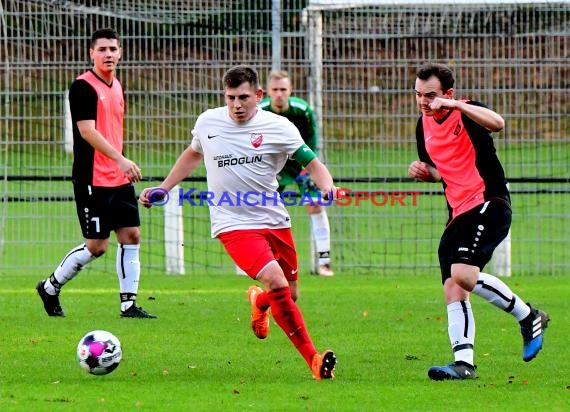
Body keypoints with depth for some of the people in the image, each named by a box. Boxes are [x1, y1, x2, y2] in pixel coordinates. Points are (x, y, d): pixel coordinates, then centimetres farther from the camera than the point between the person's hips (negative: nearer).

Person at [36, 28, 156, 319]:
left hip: (118, 178, 8)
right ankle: (50, 288, 14)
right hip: (92, 180, -8)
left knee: (131, 235, 2)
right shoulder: (83, 87, -12)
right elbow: (87, 131, -21)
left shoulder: (117, 87, 13)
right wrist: (121, 160, -28)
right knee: (96, 246, -4)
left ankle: (128, 304, 5)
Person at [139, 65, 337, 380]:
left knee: (289, 295, 11)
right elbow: (194, 154, 22)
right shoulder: (207, 122, 1)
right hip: (233, 224, -2)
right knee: (276, 282, -23)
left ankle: (259, 301, 51)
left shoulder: (278, 128, -5)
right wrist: (162, 189, 19)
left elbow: (312, 163, -1)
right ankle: (313, 359, -17)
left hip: (275, 221, 2)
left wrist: (327, 188, -22)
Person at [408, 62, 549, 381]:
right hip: (459, 214, 9)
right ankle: (464, 363, -3)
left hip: (488, 204, -9)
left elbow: (497, 123, -34)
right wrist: (424, 172, 6)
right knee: (453, 290, -1)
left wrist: (454, 104, -35)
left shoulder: (465, 113, -10)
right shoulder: (425, 125, 14)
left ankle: (530, 318, -7)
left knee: (463, 273, -24)